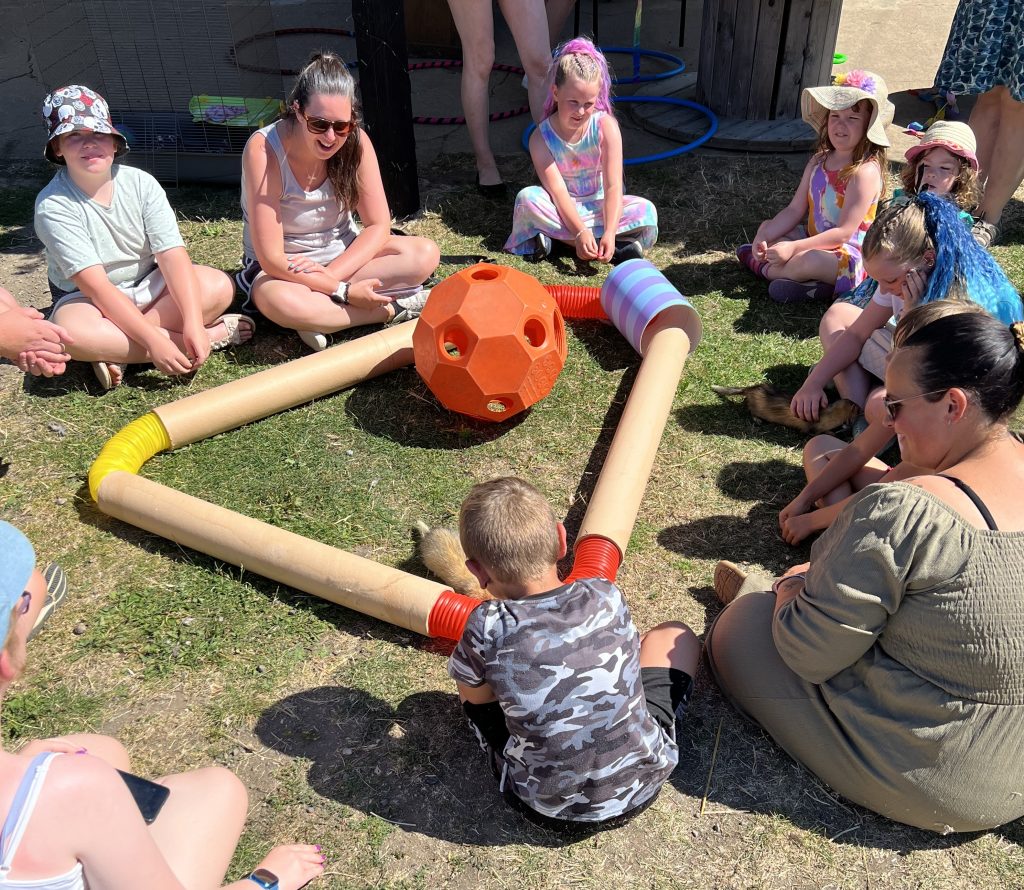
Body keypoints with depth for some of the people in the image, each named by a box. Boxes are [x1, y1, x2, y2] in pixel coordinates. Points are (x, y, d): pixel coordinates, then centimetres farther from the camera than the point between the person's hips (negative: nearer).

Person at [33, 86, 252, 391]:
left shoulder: (141, 183, -10)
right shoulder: (53, 205, -19)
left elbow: (172, 255, -19)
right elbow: (96, 286, -26)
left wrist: (193, 323, -34)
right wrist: (153, 339, -37)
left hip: (148, 285, 3)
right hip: (88, 300, -3)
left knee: (218, 286, -22)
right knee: (70, 331, -39)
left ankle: (116, 350, -21)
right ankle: (212, 335, -29)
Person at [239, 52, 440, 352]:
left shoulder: (356, 141, -15)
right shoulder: (263, 150, -26)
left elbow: (379, 226, -12)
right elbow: (271, 258, -27)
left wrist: (331, 275, -27)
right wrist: (343, 291, -32)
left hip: (343, 253, 4)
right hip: (283, 268, -4)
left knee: (425, 254, -20)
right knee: (282, 302, -41)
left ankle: (321, 317, -22)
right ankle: (393, 308, -21)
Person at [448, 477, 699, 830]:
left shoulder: (487, 628, -24)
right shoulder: (608, 597, -16)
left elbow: (476, 695, -2)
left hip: (548, 809, -1)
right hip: (641, 787, 1)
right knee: (674, 635, 20)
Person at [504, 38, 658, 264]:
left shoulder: (606, 126, -14)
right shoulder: (541, 137, -15)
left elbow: (613, 186, -21)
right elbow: (557, 190, -24)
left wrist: (609, 233, -36)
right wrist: (580, 232, -39)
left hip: (598, 205, 0)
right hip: (561, 209, 0)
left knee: (646, 210, -26)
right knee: (527, 197, -31)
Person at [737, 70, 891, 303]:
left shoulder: (865, 172, -20)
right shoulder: (818, 161, 4)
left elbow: (844, 232, -24)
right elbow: (795, 210, 4)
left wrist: (794, 247, -27)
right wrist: (763, 238, -11)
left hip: (848, 256, -9)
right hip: (815, 241, 9)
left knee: (809, 260, -36)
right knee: (767, 227, 8)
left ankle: (764, 268, -4)